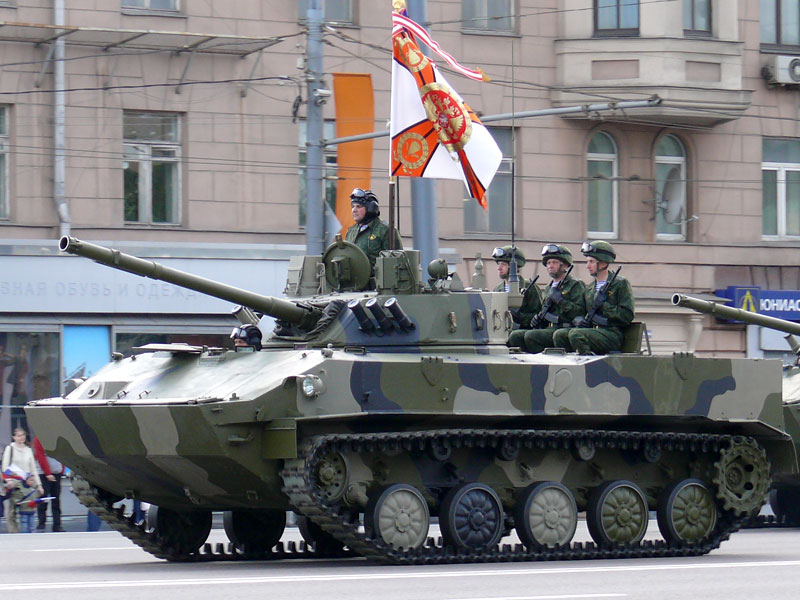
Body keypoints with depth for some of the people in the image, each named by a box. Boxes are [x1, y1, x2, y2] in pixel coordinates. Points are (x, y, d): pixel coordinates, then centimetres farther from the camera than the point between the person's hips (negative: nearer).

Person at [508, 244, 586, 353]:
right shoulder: (550, 288, 24)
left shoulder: (575, 285, 0)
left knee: (531, 336, -29)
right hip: (548, 329, 8)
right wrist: (538, 317, 11)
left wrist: (560, 300, -15)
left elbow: (579, 312, -12)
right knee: (515, 335, -13)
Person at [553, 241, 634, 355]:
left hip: (612, 335, -7)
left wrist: (604, 305, -11)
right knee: (559, 335, -14)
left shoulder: (620, 284, 0)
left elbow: (627, 316, -9)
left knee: (575, 334, -30)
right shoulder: (589, 289, 20)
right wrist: (578, 320, -2)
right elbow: (577, 312, 22)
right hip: (592, 331, 7)